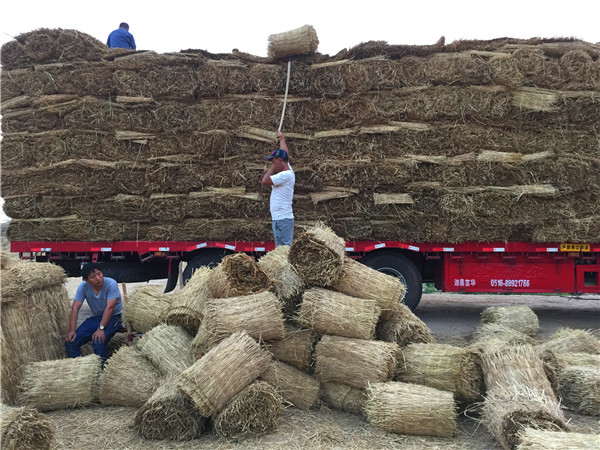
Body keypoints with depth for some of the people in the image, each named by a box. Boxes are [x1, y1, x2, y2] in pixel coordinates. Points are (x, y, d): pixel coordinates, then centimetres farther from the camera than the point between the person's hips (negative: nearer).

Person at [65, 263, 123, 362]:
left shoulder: (111, 284, -21)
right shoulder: (83, 287, -9)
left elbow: (109, 308, -25)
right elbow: (75, 308, -11)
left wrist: (101, 329, -32)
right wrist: (72, 331, -20)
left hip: (113, 317, -5)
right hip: (95, 317, 5)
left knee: (98, 341, -31)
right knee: (71, 341, -10)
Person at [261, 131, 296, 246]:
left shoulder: (285, 175, -14)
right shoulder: (287, 171, 14)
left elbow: (265, 181, -18)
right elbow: (285, 153, 31)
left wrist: (272, 168, -3)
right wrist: (282, 139, 45)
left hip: (282, 219, -10)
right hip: (278, 219, 10)